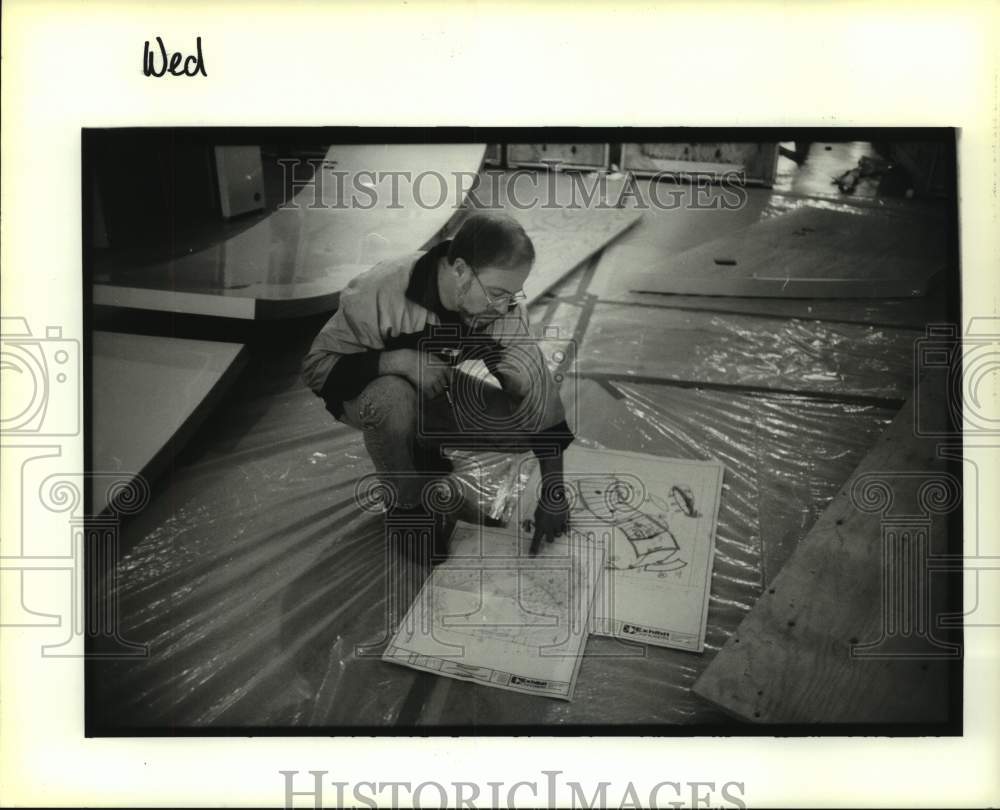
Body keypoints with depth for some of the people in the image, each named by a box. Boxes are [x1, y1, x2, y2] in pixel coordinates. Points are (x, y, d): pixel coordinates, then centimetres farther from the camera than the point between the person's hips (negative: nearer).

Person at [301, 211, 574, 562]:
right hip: (368, 391, -4)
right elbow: (316, 364, -25)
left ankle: (424, 447, 9)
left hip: (435, 387, 4)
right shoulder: (381, 290, -34)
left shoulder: (503, 301, -22)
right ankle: (407, 505, -11)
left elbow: (534, 382, -20)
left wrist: (554, 494, -20)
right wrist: (398, 359, -42)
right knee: (395, 399, -40)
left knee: (524, 425, -17)